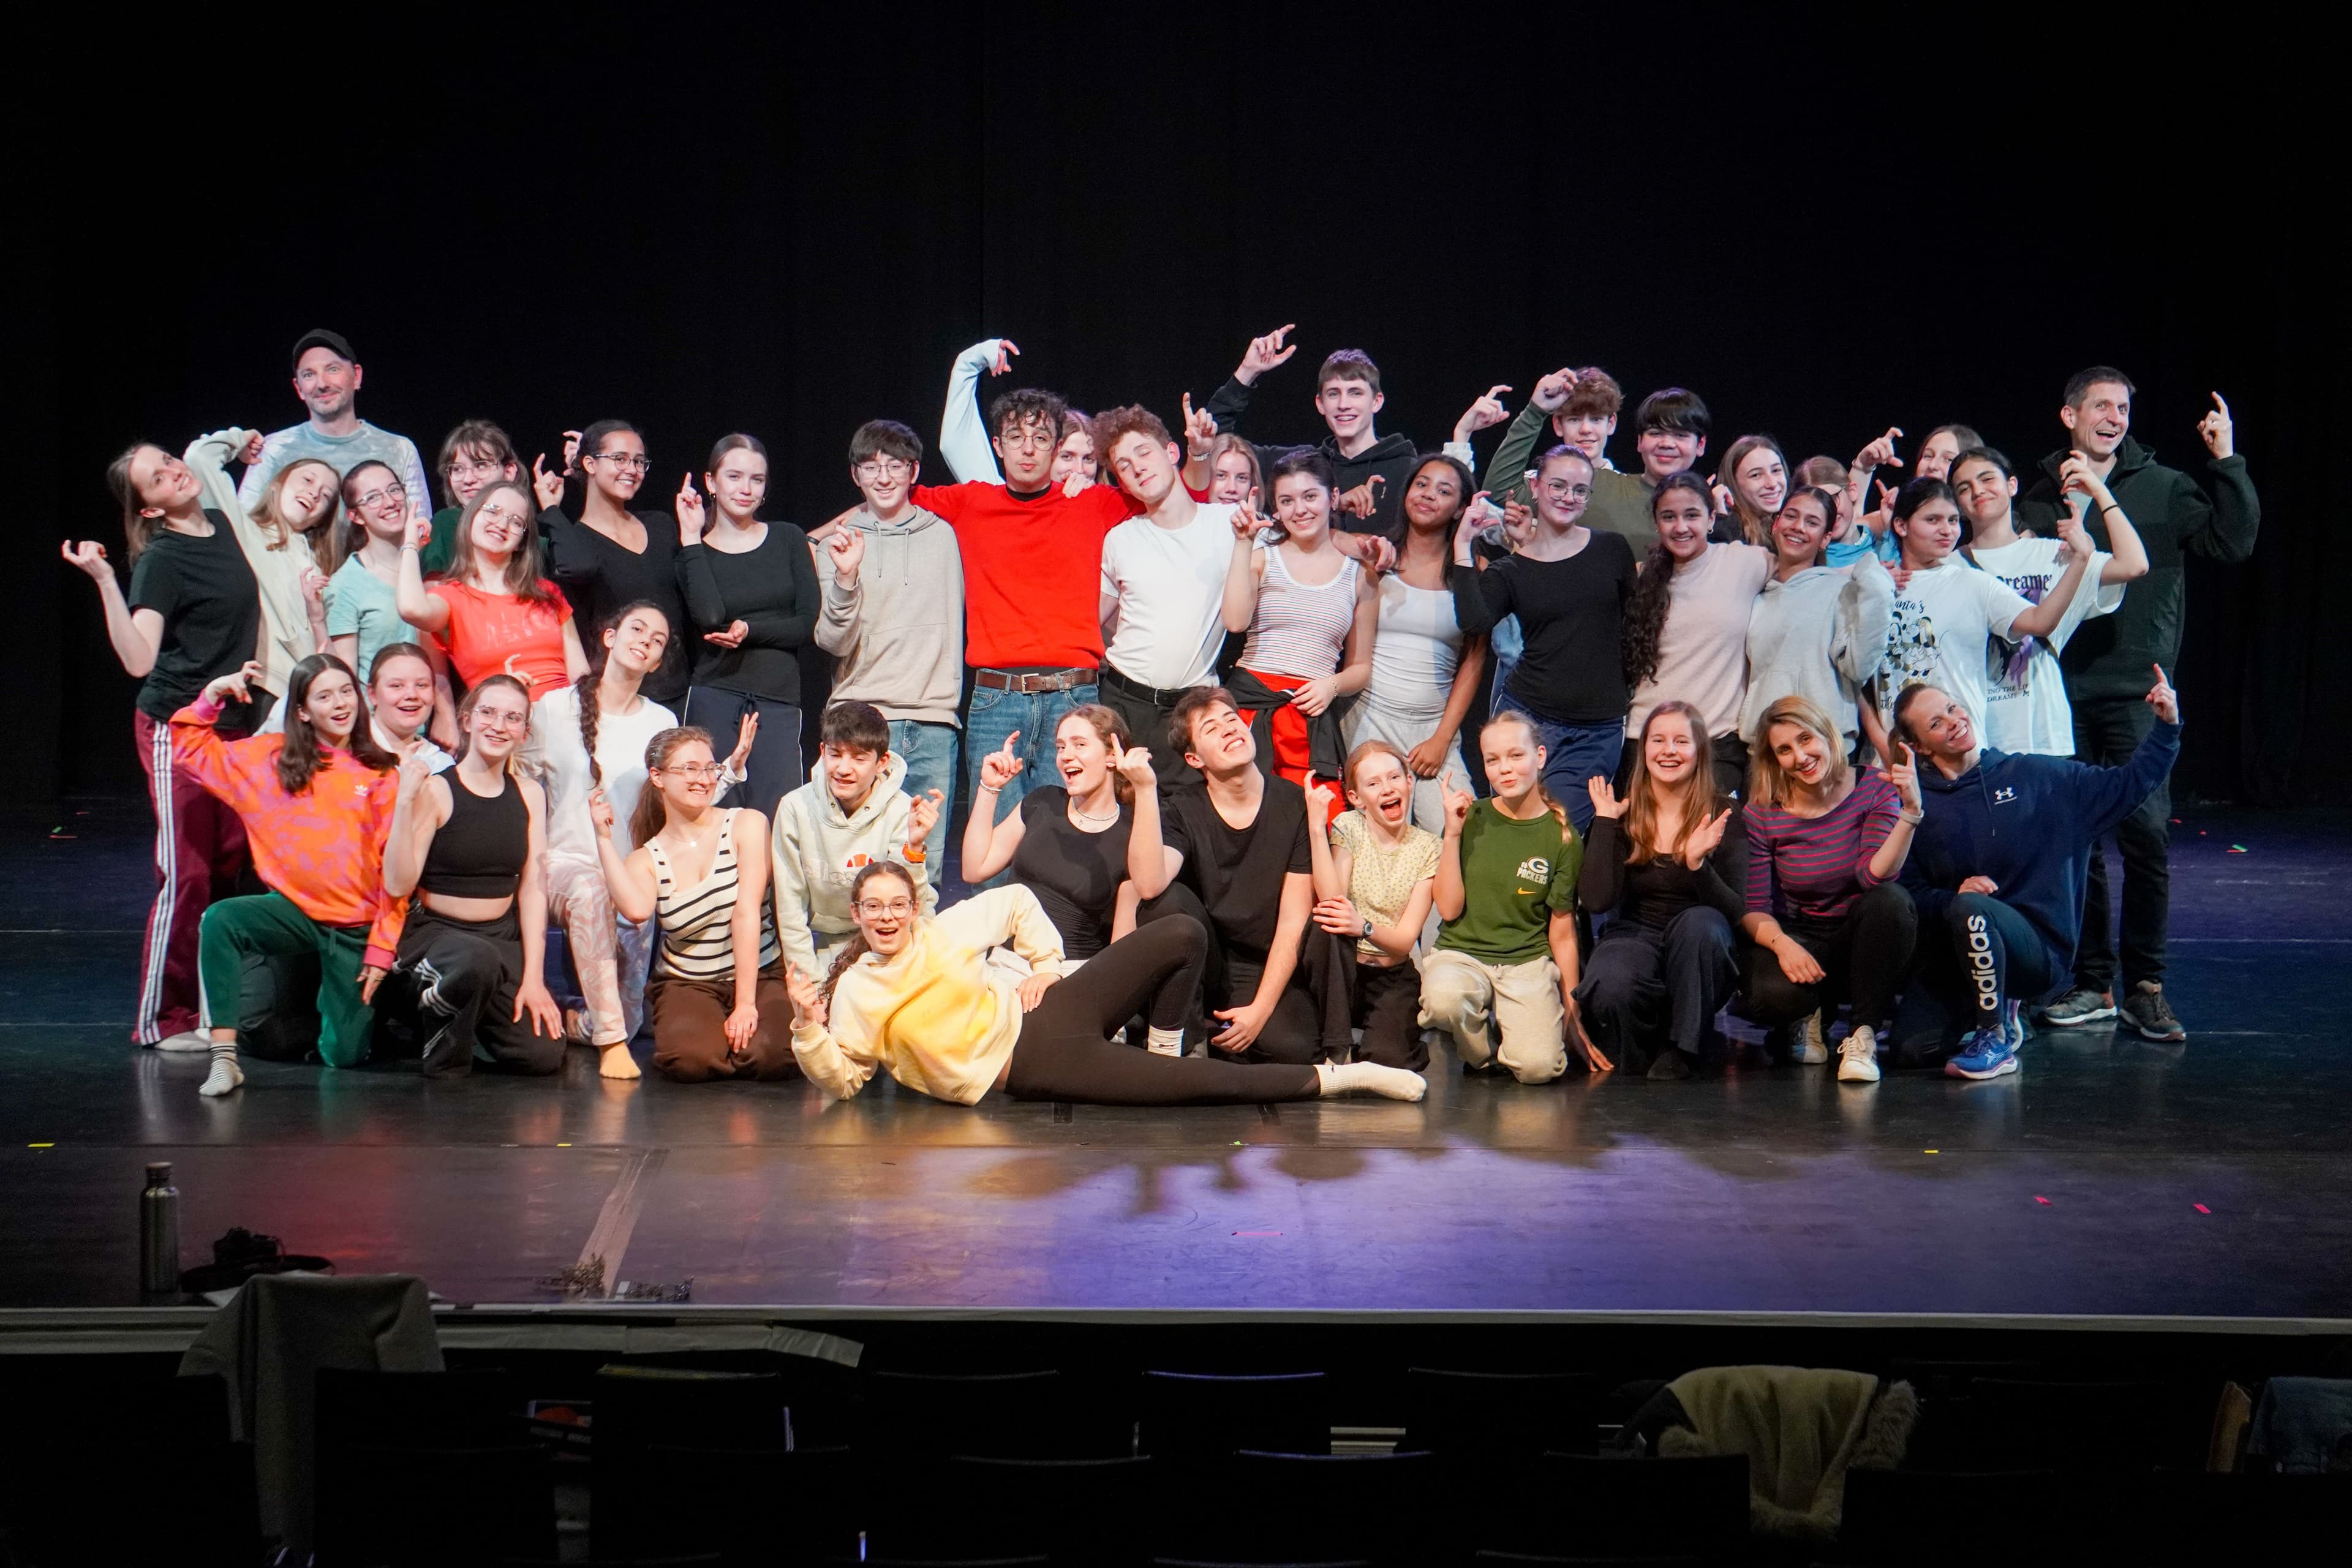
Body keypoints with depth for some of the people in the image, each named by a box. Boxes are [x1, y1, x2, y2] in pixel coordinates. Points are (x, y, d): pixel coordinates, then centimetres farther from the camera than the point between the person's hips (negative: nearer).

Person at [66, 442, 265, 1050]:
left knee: (234, 869, 5)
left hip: (238, 721, 6)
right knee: (187, 874, -7)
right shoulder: (161, 560, -12)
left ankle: (215, 1006, 15)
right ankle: (162, 1020, 1)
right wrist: (105, 582, -29)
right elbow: (138, 659, -22)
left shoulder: (226, 524, 7)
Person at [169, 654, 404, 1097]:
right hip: (294, 910, 1)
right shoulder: (269, 758, 3)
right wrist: (213, 696, -7)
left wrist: (381, 949, -8)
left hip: (356, 930, -1)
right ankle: (224, 1057, -29)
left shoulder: (381, 777, -3)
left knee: (345, 1056, 0)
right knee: (221, 920, -32)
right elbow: (190, 747, 9)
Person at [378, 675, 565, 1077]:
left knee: (544, 1054, -13)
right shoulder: (436, 791, -8)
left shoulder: (529, 794, 7)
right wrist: (405, 801, -24)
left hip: (503, 937, 5)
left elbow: (533, 889, 3)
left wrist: (533, 978, -5)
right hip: (435, 933, -5)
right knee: (477, 960, -40)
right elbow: (398, 885, -16)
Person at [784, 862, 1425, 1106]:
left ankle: (1161, 1055, 7)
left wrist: (1046, 963, 10)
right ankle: (1331, 1079, -12)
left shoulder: (944, 931, 8)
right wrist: (809, 1027, -17)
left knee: (1182, 938, -9)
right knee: (1210, 1083, -18)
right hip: (1028, 1071, -5)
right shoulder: (854, 993, 1)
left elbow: (1017, 902, 20)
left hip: (1045, 1012, 5)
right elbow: (840, 1078, 0)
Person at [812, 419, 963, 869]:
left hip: (933, 719, 1)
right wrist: (845, 579, -14)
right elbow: (833, 642, -1)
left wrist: (948, 700, 10)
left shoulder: (942, 535, 11)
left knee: (927, 857, -1)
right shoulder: (840, 545, 7)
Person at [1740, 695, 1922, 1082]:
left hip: (1863, 941, 0)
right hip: (1797, 938, 0)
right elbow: (1753, 908, -8)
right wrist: (1782, 944, -29)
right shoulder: (1761, 814, -6)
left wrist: (1910, 814, -34)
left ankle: (1864, 1036, -22)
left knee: (1891, 899, -35)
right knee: (1774, 996, -35)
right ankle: (1813, 1013, 7)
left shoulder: (1875, 788, -7)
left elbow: (1874, 876, -21)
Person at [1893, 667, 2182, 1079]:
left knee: (1969, 910, -34)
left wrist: (2165, 727, -3)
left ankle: (1996, 1039, -13)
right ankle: (2001, 1011, 15)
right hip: (1956, 959, 3)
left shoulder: (2037, 778, 5)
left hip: (2039, 949, -3)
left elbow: (2128, 786, 8)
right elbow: (1910, 893, -1)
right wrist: (1952, 896, -20)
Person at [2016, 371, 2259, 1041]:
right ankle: (2091, 983, 15)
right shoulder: (2038, 497, 11)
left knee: (2146, 831, -9)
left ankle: (2145, 986, 0)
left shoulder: (2164, 488, 6)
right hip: (2061, 691, 2)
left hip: (2136, 690, -2)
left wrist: (2227, 463, -11)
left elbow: (2232, 542, -6)